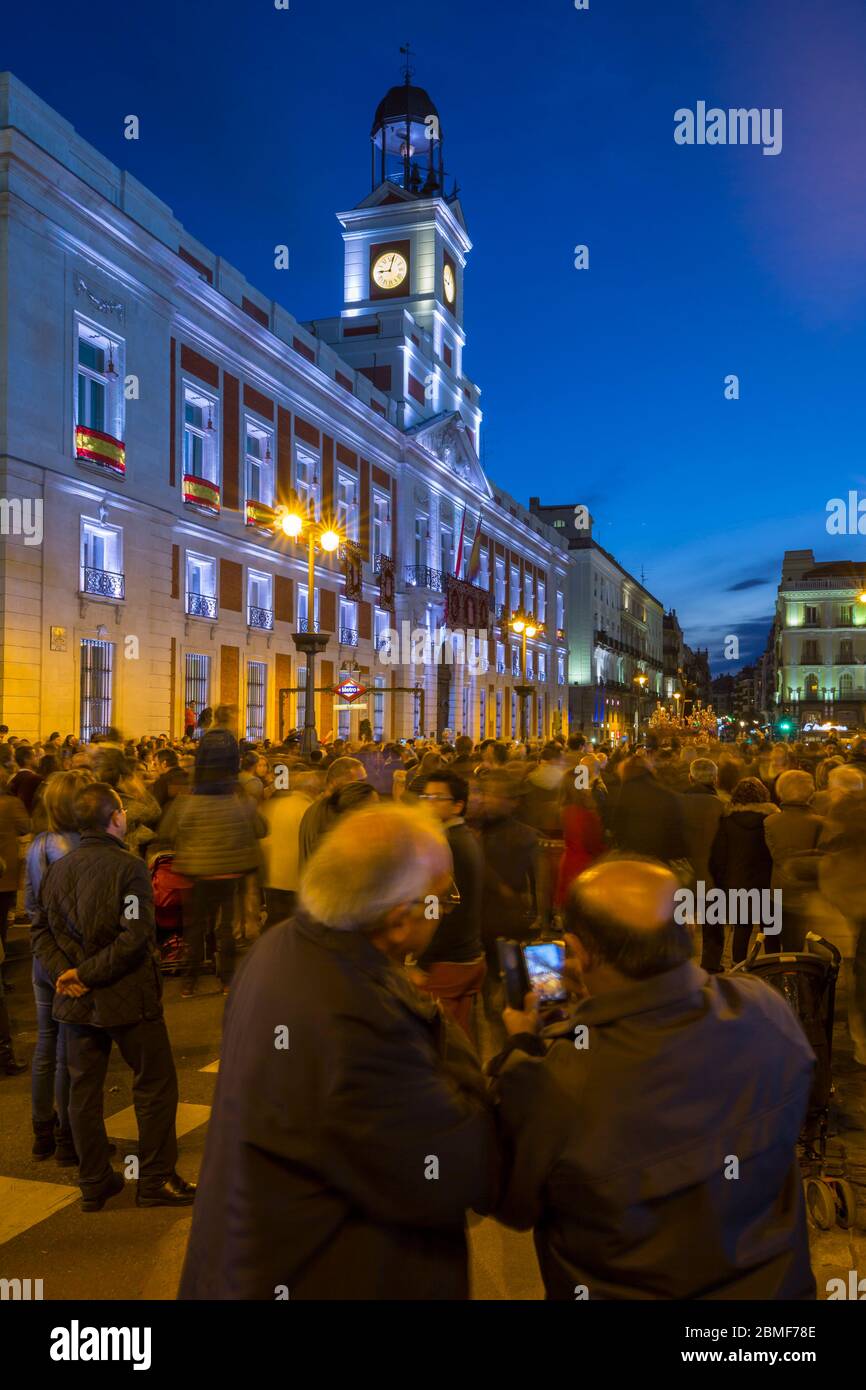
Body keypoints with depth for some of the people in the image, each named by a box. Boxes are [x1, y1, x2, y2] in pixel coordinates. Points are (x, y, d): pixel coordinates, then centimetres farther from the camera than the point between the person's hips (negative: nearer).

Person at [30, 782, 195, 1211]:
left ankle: (94, 1183, 26)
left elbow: (40, 930, 4)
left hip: (77, 1000, 6)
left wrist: (65, 970, -6)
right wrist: (87, 974, -17)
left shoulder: (55, 869, 2)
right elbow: (135, 936, -24)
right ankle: (156, 1181, 17)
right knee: (155, 1085, 10)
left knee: (83, 1090, 16)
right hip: (127, 998, -6)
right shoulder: (128, 867, -17)